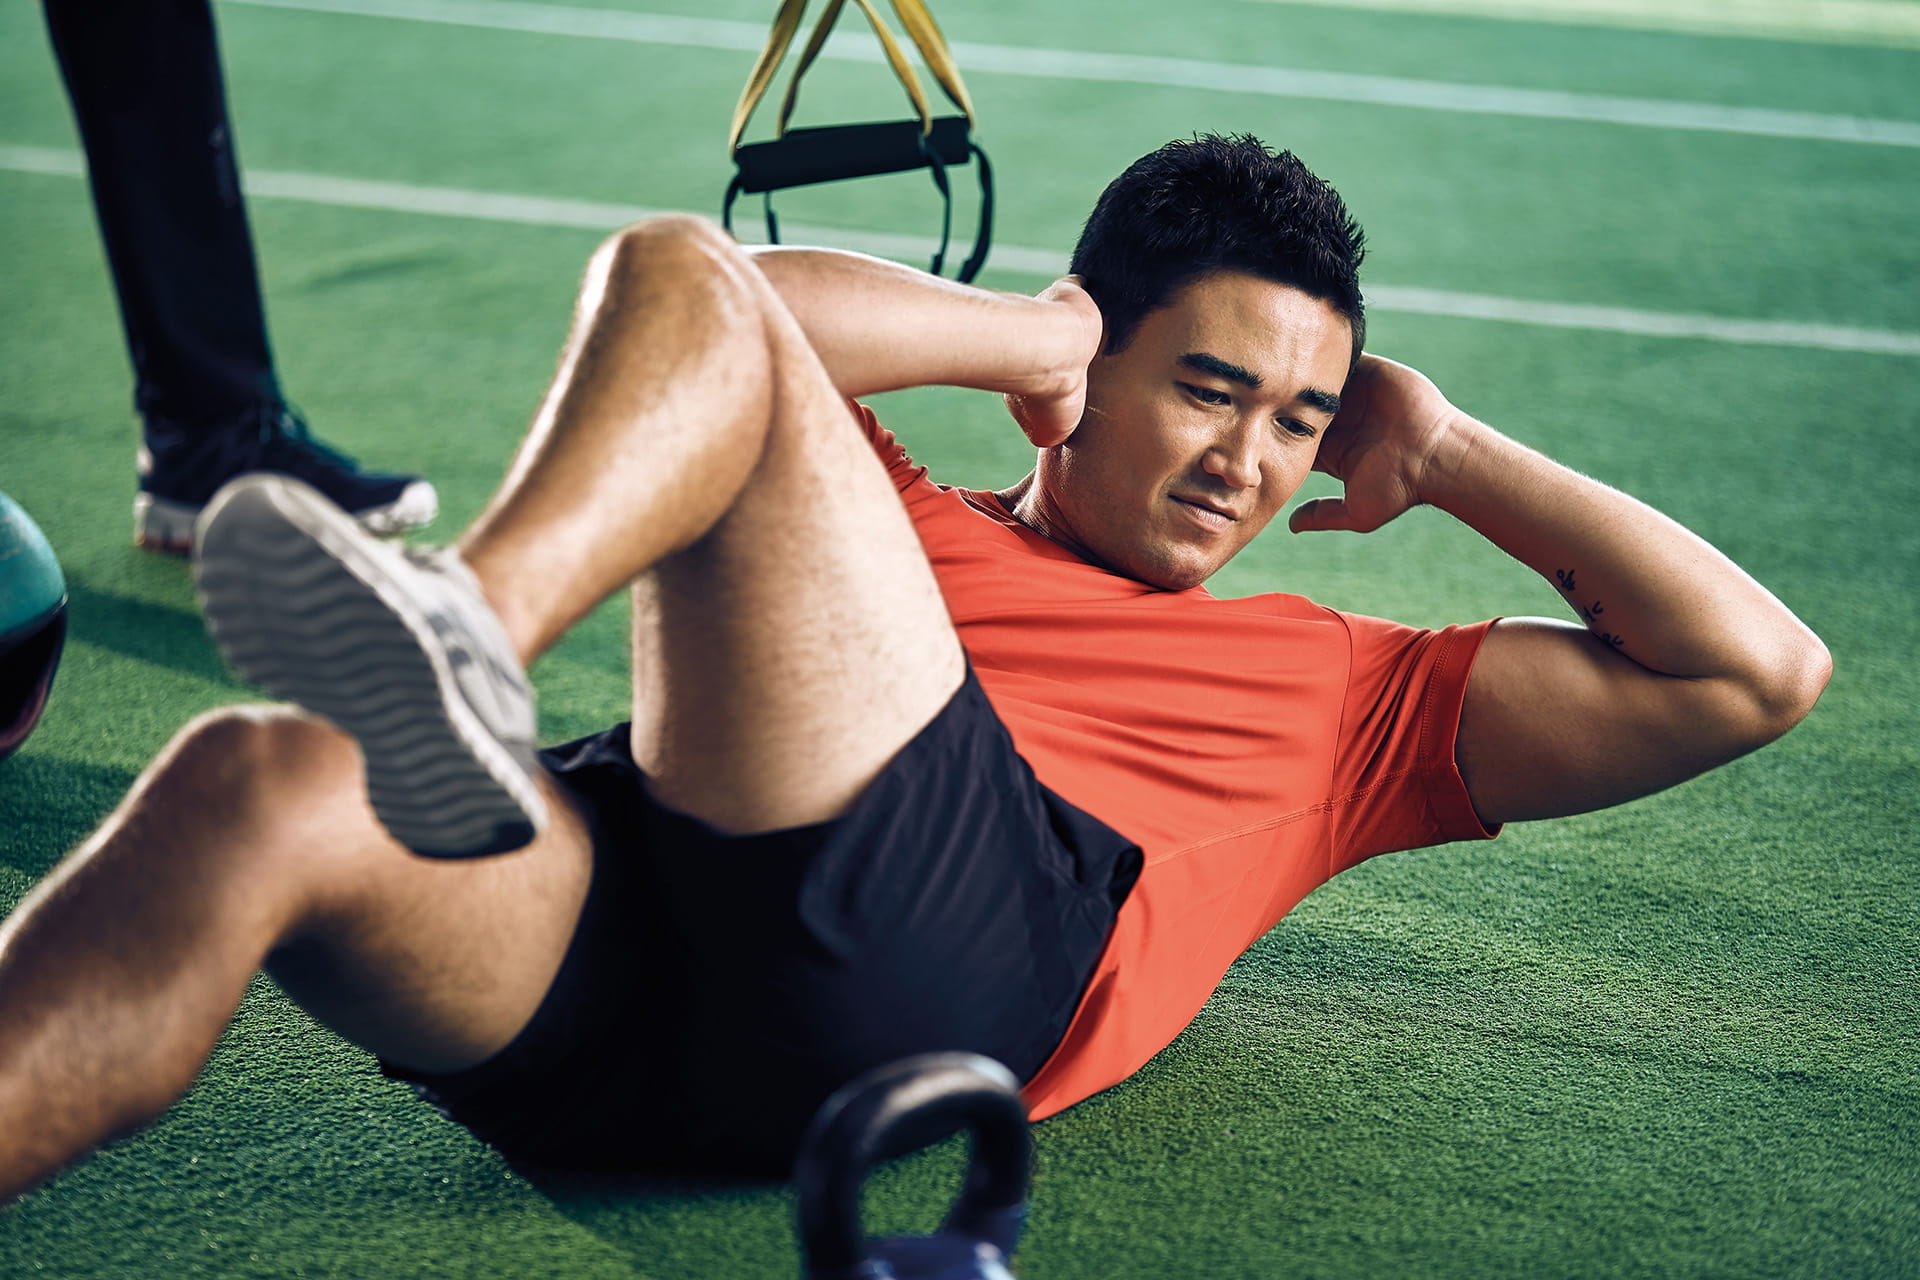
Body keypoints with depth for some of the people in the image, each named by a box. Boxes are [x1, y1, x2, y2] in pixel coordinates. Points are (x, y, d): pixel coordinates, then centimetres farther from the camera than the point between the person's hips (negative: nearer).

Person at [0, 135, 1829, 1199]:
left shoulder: (1339, 688, 33)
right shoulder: (902, 520, 34)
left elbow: (1755, 672, 30)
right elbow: (656, 287, 17)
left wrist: (1443, 455, 32)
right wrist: (1023, 333, 23)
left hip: (942, 960, -2)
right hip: (623, 940, 3)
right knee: (266, 792, -32)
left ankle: (467, 643, -40)